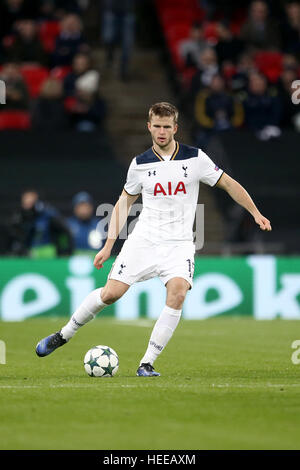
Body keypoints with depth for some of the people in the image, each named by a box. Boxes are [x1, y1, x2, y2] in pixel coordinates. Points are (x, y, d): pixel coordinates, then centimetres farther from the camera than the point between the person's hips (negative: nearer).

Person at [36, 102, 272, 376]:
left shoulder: (195, 158, -1)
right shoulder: (140, 164, 4)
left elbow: (228, 184, 7)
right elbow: (125, 201, 14)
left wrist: (256, 213, 0)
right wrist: (109, 245, 11)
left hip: (179, 243, -1)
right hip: (143, 240, 1)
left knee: (178, 293, -25)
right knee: (111, 293, -9)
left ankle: (147, 363, -17)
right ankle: (64, 334, 15)